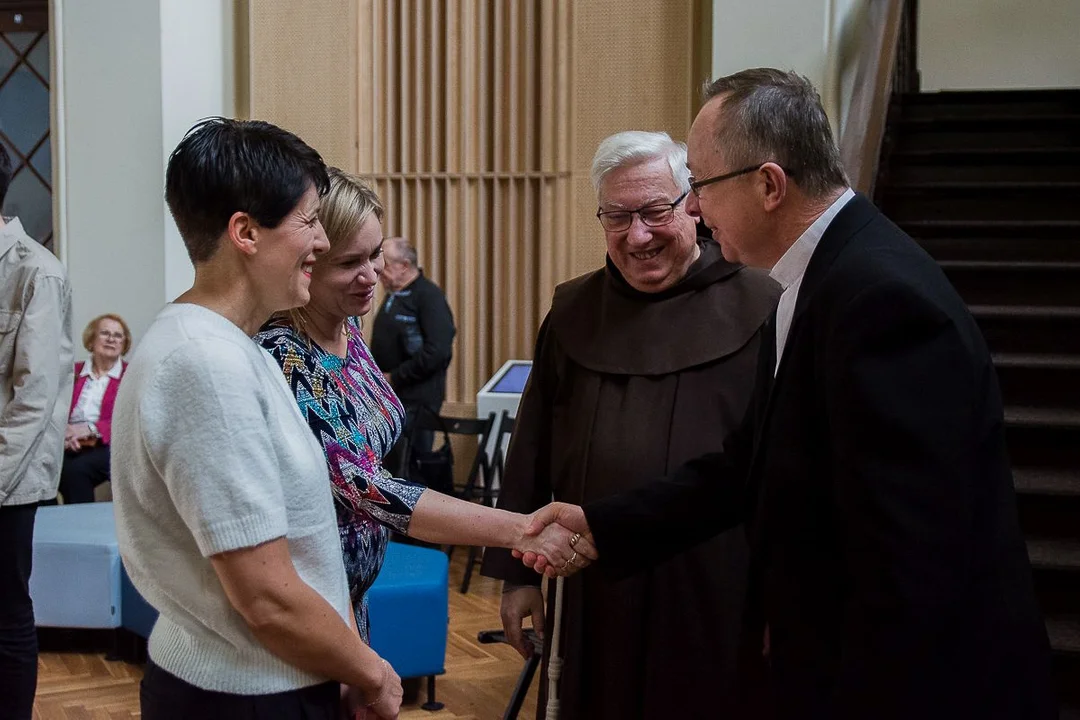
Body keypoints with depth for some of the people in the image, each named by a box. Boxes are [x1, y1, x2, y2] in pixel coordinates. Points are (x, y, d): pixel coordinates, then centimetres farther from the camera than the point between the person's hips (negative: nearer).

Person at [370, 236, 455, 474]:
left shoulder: (429, 296, -12)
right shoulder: (394, 295, 15)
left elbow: (438, 351, -22)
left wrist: (394, 378, -17)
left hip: (415, 400, -8)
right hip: (388, 396, 8)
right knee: (387, 467, 12)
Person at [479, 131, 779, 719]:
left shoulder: (758, 309, -7)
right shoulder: (573, 313, 5)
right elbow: (532, 452, 9)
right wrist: (517, 572, 9)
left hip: (719, 598, -3)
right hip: (595, 598, 3)